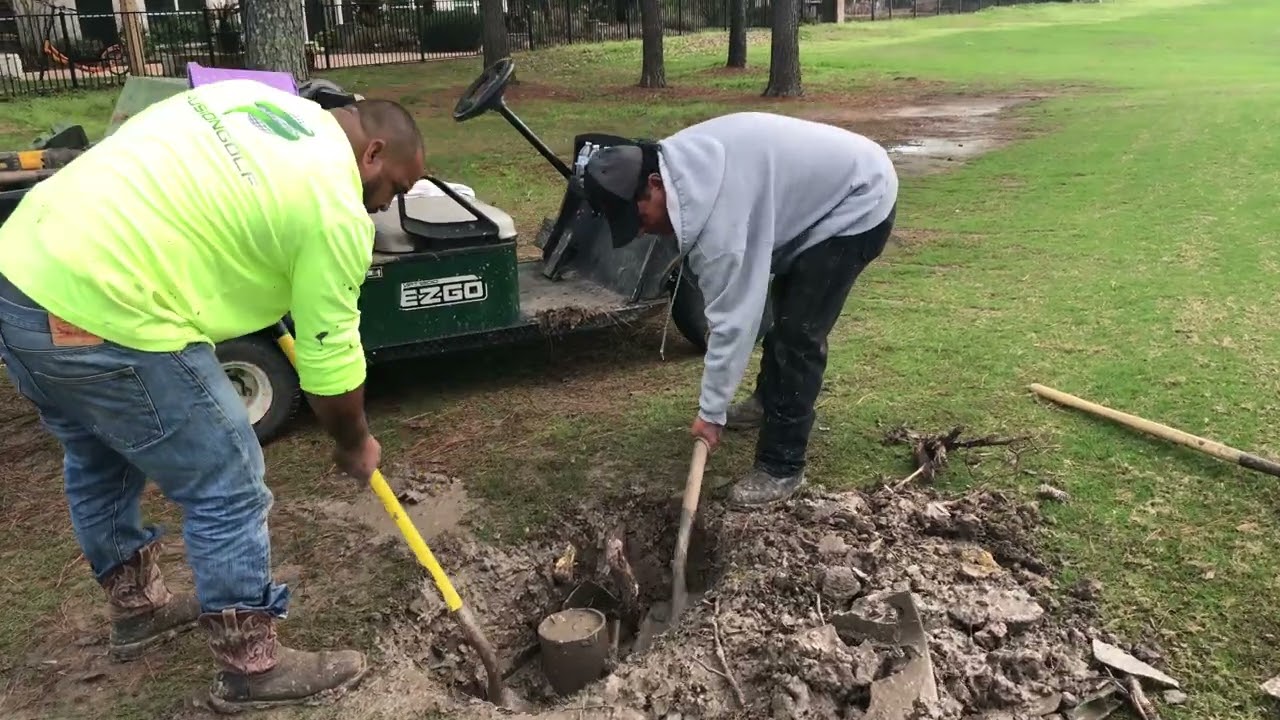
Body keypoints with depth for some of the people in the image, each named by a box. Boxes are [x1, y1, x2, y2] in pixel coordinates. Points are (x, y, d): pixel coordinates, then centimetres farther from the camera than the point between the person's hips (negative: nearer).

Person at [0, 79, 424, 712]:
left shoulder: (254, 96, 15)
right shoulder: (335, 210, -9)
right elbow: (331, 361, -4)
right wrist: (354, 444, 13)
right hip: (101, 318, -10)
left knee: (97, 457, 27)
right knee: (226, 487, 5)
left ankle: (136, 607, 47)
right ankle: (251, 666, 20)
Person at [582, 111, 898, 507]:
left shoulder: (718, 213, -35)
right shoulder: (680, 162, -7)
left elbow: (732, 318, -29)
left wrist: (711, 411, -20)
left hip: (859, 202, -10)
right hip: (832, 185, 10)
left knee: (798, 331, -12)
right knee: (783, 309, 23)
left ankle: (781, 467, -2)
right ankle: (770, 400, 44)